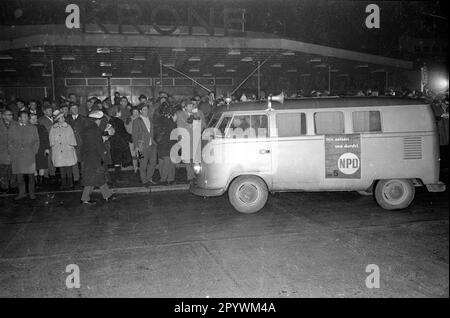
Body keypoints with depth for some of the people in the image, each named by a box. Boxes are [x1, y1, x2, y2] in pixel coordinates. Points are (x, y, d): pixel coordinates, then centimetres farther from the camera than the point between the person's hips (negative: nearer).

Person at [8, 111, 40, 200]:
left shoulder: (33, 128, 10)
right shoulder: (12, 128, 11)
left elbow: (36, 141, 9)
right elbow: (10, 142, 12)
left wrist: (33, 152, -1)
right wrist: (12, 153, 2)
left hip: (29, 155, -1)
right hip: (17, 156, 1)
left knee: (31, 175, -1)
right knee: (19, 175, 2)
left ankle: (31, 193, 8)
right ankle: (22, 193, 12)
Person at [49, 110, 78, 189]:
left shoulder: (68, 127, 2)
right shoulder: (53, 128, 6)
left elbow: (72, 138, 6)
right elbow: (52, 140, 12)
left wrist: (72, 146, 2)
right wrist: (53, 146, 7)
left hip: (68, 150, -1)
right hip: (58, 151, 1)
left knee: (68, 168, -3)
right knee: (61, 168, 4)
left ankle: (69, 183, 7)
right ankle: (63, 183, 12)